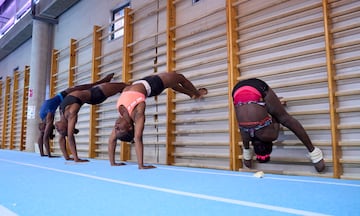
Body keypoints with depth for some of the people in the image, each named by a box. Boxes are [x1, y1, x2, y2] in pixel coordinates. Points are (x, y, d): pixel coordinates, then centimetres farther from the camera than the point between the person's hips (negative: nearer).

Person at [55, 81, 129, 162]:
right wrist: (66, 157, -7)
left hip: (94, 94, -6)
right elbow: (61, 138, -4)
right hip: (89, 96, 6)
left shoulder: (71, 114, -38)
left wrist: (76, 158, -38)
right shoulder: (62, 116, -14)